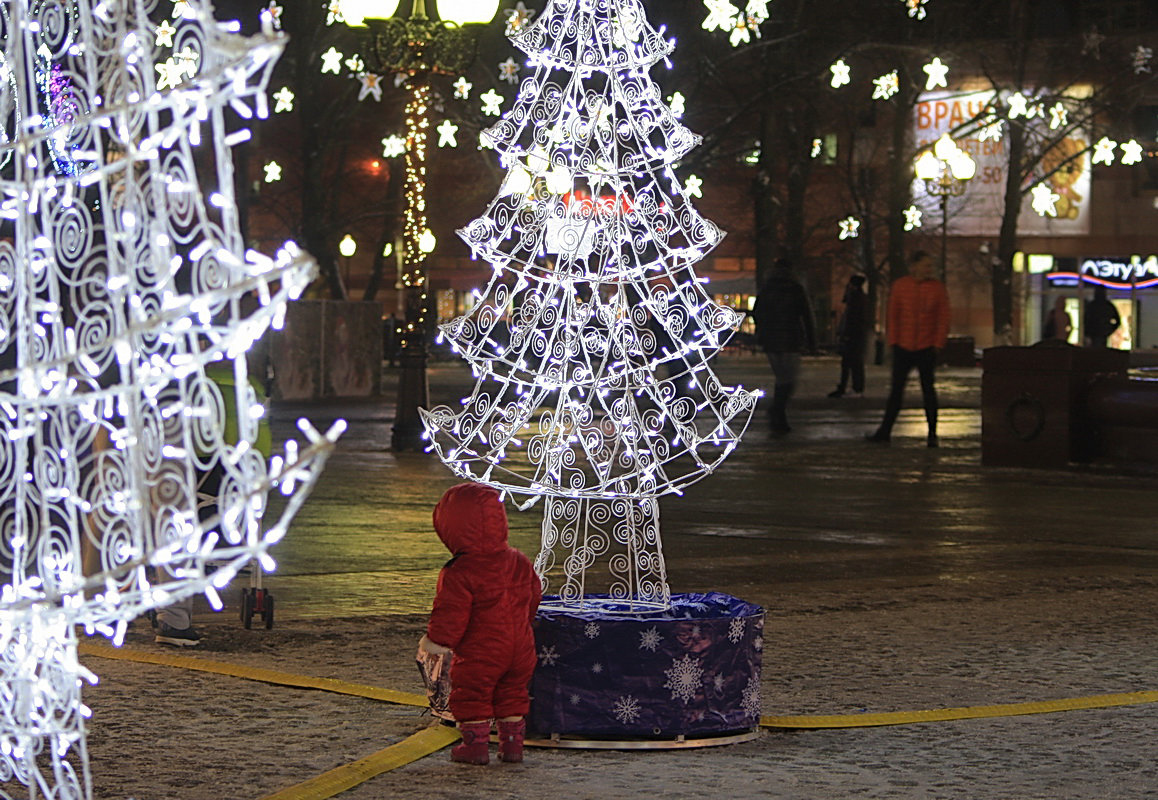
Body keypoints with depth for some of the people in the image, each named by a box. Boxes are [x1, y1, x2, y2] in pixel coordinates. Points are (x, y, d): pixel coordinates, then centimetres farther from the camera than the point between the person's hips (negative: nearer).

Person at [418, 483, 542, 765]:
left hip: (480, 653, -6)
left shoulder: (458, 574, -18)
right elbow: (533, 596, 15)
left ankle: (476, 744, 10)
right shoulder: (520, 562, 4)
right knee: (512, 694, 19)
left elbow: (450, 614, -18)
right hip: (520, 648, 6)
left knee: (471, 697, 9)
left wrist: (434, 642, -5)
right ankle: (512, 743, 22)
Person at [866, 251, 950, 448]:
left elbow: (943, 319, 1)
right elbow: (893, 315, 7)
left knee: (928, 389, 3)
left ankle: (932, 434, 11)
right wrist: (893, 341, 1)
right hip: (903, 347, 1)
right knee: (896, 389, 3)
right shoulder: (900, 286, 2)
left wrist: (938, 345, -6)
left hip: (926, 348, -1)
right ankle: (885, 431, 8)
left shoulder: (937, 288, 0)